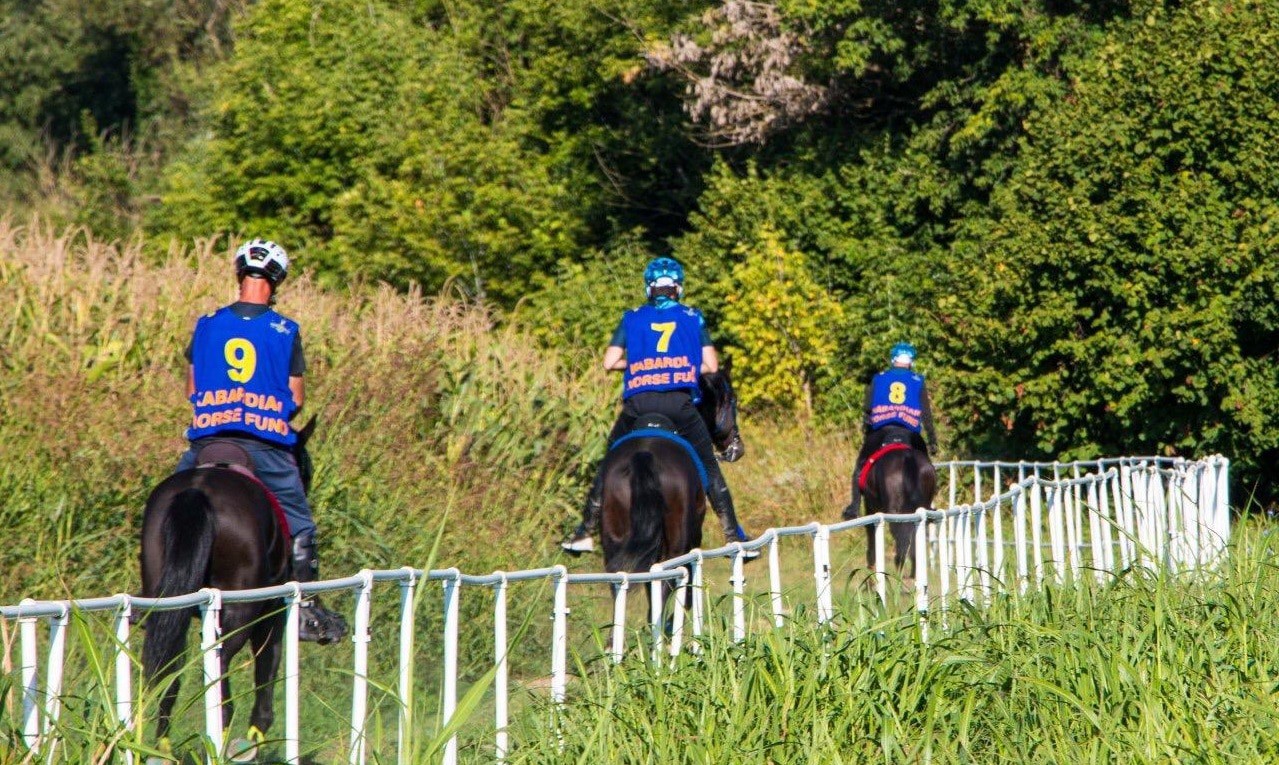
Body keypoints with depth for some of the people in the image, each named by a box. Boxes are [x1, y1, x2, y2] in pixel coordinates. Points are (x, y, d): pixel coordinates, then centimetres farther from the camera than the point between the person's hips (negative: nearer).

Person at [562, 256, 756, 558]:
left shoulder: (632, 318, 13)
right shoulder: (693, 317, 12)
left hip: (638, 402, 1)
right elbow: (711, 366, 6)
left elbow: (610, 362, 4)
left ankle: (585, 534, 12)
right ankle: (734, 537, 3)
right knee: (709, 468, 9)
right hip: (680, 403, -1)